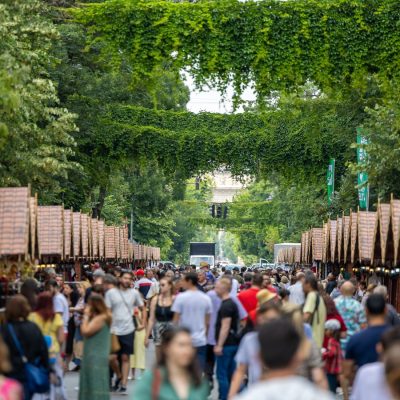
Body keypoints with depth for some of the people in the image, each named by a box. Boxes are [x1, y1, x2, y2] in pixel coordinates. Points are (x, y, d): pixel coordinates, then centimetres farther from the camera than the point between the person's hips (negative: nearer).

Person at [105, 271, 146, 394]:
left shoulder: (134, 293, 4)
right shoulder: (111, 293, -1)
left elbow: (142, 309, 14)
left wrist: (143, 323, 3)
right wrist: (109, 328, -10)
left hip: (128, 330, 1)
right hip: (114, 330, -1)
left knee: (125, 358, 3)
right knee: (112, 357, -6)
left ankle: (123, 385, 8)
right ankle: (119, 376, 22)